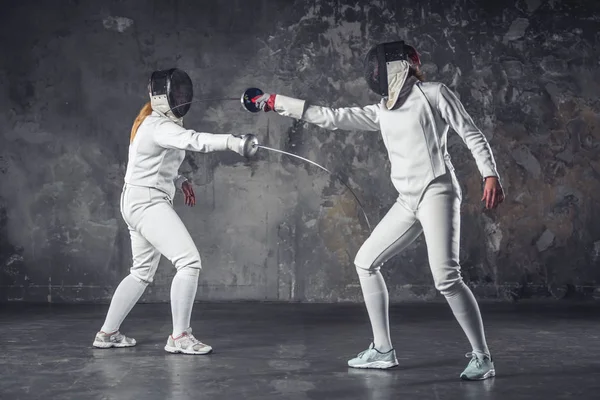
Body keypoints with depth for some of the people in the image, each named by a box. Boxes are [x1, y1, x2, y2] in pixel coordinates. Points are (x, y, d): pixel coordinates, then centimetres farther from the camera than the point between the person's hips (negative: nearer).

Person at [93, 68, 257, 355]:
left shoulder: (158, 121, 12)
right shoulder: (158, 127, -20)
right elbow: (193, 140, -40)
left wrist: (180, 181, 11)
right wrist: (234, 142, -55)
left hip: (142, 202, 10)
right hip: (147, 204, -10)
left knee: (142, 273, 20)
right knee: (190, 263, -16)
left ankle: (107, 333, 28)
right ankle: (179, 337, -13)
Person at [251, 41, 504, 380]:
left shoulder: (435, 92, -1)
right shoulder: (384, 110, 16)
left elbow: (473, 135, -4)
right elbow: (331, 117, 15)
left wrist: (491, 175, -19)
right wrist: (276, 102, 13)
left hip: (437, 193, -8)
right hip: (409, 202, 8)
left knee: (446, 279, -19)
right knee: (366, 262, 9)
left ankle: (482, 358, -6)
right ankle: (383, 350, 16)